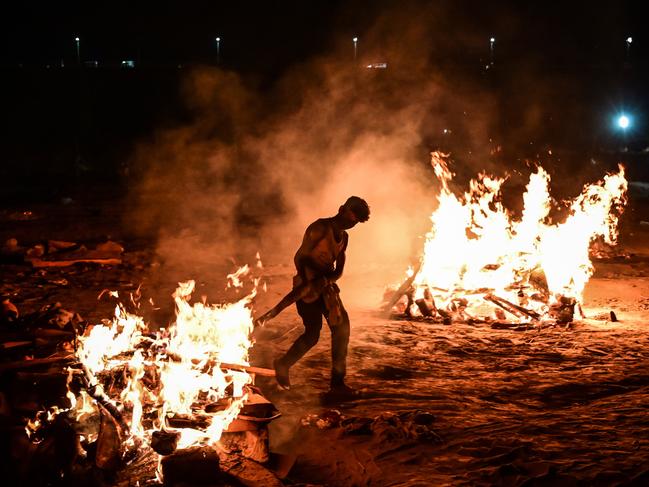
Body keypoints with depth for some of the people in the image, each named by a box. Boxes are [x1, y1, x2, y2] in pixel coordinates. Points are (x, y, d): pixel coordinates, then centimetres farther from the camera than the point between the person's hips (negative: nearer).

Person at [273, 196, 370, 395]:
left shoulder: (343, 237, 13)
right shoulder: (321, 228, -12)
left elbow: (338, 272, 7)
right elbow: (300, 257, -14)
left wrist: (324, 279, -14)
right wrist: (306, 284, -20)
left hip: (326, 287, 8)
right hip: (307, 286, -8)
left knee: (341, 328, -1)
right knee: (312, 333, -12)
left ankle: (337, 382, 5)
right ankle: (283, 365, 13)